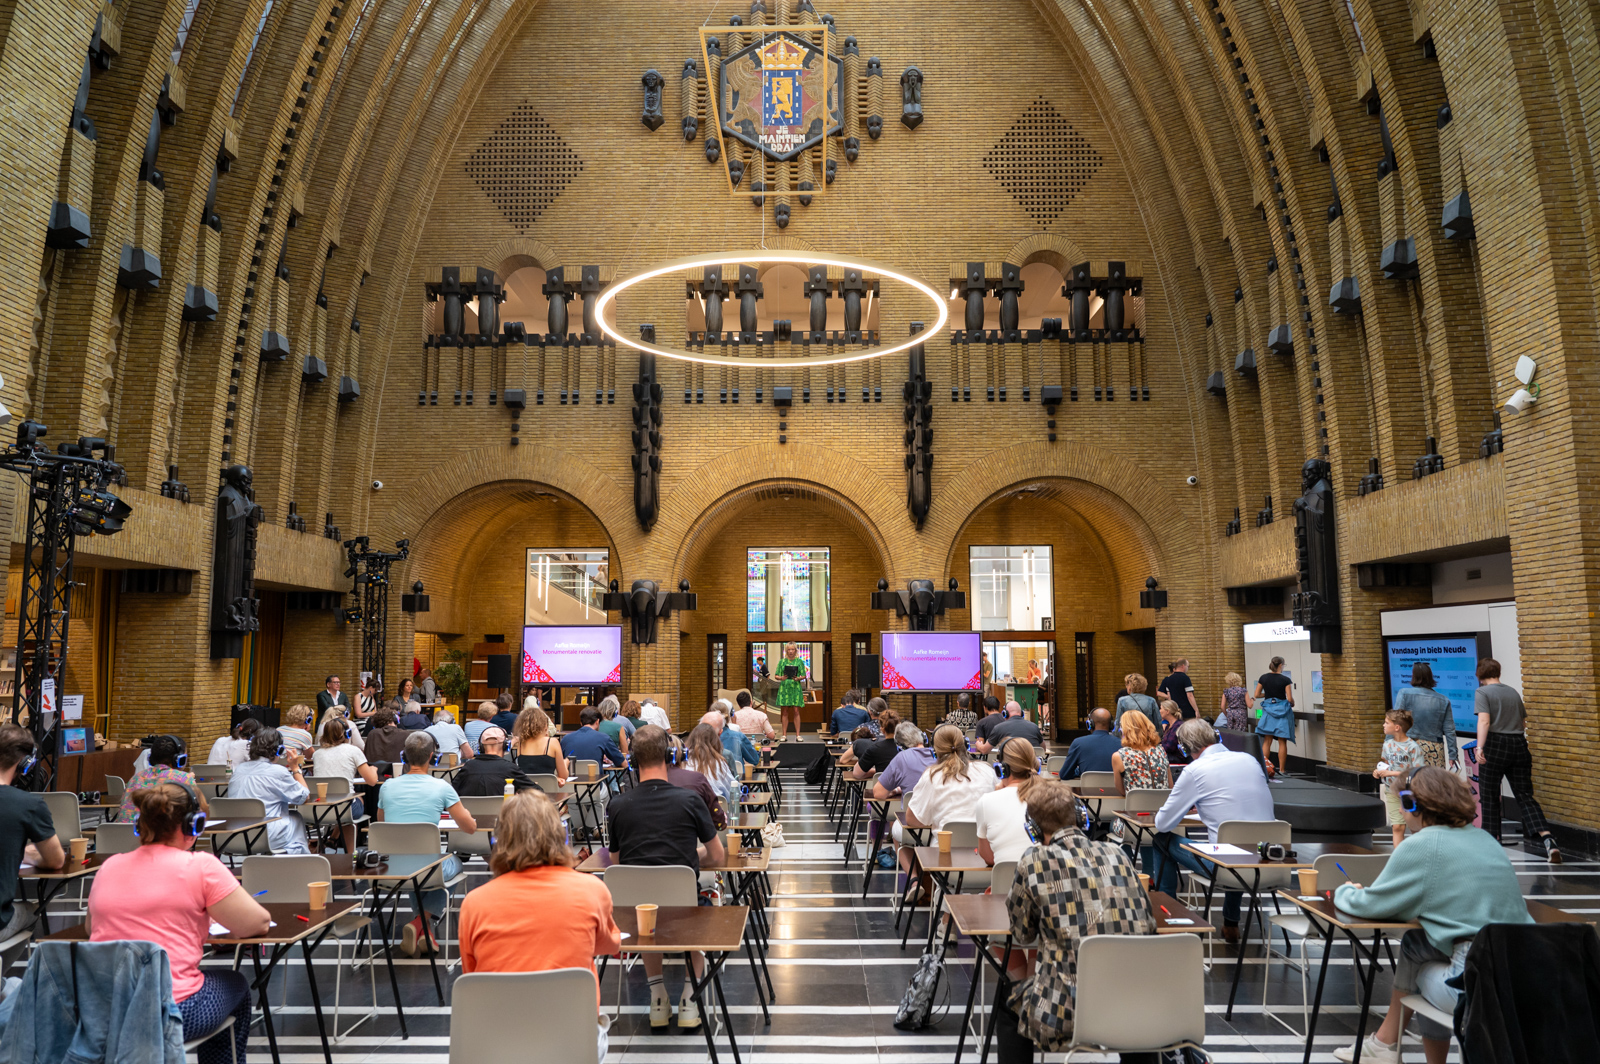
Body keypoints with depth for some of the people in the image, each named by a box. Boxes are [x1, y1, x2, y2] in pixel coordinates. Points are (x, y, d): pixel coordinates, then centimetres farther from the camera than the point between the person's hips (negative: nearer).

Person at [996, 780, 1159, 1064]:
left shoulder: (1035, 861, -6)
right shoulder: (1116, 854, 6)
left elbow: (1022, 933, 7)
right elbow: (1148, 924, 14)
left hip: (1072, 1008, -4)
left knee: (1007, 1007, 26)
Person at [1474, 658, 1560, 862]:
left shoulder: (1482, 692, -5)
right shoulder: (1513, 692, 14)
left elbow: (1484, 721, -18)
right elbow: (1523, 723, 24)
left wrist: (1479, 747, -23)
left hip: (1495, 745, -5)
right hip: (1519, 745, 5)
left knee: (1489, 795, 9)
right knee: (1524, 795, 5)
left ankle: (1492, 838, 16)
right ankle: (1546, 837, -13)